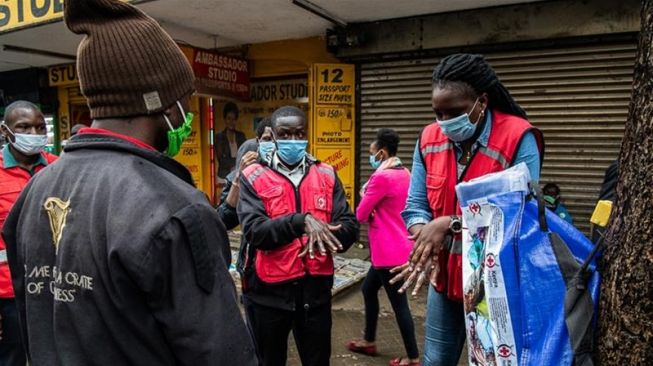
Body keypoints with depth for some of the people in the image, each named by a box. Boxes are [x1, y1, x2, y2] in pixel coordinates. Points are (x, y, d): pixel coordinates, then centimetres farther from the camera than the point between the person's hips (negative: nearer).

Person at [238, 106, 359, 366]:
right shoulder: (253, 177, -5)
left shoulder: (326, 175, 4)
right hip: (268, 292, -1)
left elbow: (350, 227, -3)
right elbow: (254, 231, -18)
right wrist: (301, 221, -30)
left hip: (315, 289, 2)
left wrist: (323, 234, -23)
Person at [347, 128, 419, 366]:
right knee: (369, 289, 21)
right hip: (396, 247, 10)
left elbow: (361, 215, -14)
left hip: (389, 252, -10)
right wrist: (373, 213, 2)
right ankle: (369, 341, 34)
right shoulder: (404, 174, 9)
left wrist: (365, 196, 3)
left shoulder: (382, 177, -20)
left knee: (399, 303, 2)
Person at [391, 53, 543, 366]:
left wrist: (451, 223, -27)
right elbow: (415, 207, -3)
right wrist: (425, 250, -21)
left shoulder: (519, 138, -17)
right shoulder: (429, 139, -2)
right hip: (445, 277, 5)